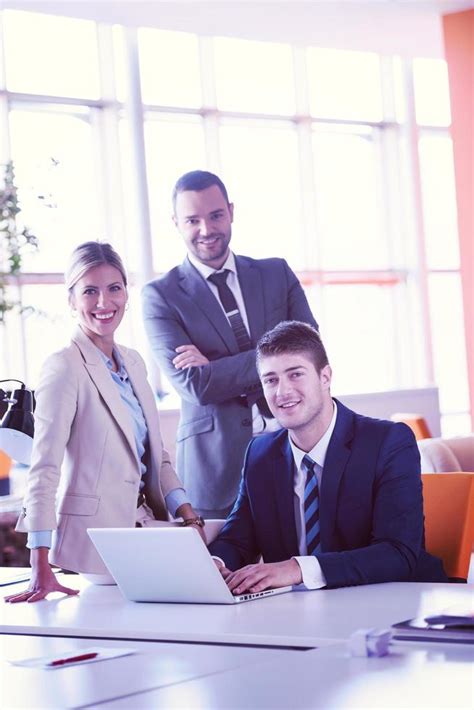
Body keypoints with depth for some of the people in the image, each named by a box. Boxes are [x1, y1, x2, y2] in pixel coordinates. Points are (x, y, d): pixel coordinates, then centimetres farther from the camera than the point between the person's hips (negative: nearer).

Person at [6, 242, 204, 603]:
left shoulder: (134, 363, 12)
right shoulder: (64, 368, -11)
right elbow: (44, 469, -18)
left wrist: (186, 513, 1)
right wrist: (41, 570, -24)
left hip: (146, 526, 7)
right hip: (96, 531, -7)